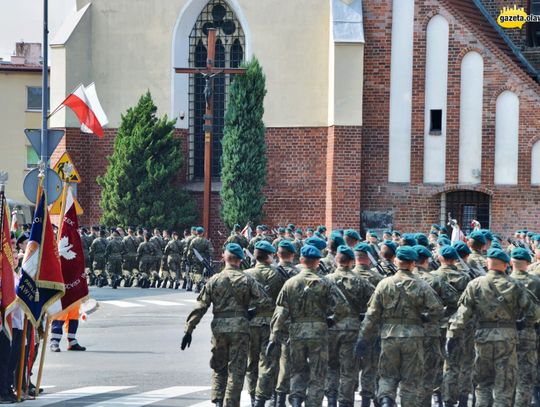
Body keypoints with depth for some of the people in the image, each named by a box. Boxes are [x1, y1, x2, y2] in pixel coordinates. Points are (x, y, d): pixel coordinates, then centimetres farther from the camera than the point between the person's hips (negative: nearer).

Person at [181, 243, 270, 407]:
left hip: (219, 327, 1)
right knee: (236, 369, 5)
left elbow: (200, 306, 0)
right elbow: (265, 301, -6)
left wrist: (189, 329, 2)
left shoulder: (214, 280, 1)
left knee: (219, 367, 16)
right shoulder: (247, 280, -1)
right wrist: (253, 311, 12)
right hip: (240, 327, -1)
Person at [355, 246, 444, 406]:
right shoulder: (421, 286, -4)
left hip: (389, 335, 1)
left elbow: (372, 315, 0)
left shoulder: (384, 284, -1)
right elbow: (437, 310, -7)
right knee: (410, 379, 9)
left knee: (388, 375, 12)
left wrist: (363, 339, 5)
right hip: (413, 337, -1)